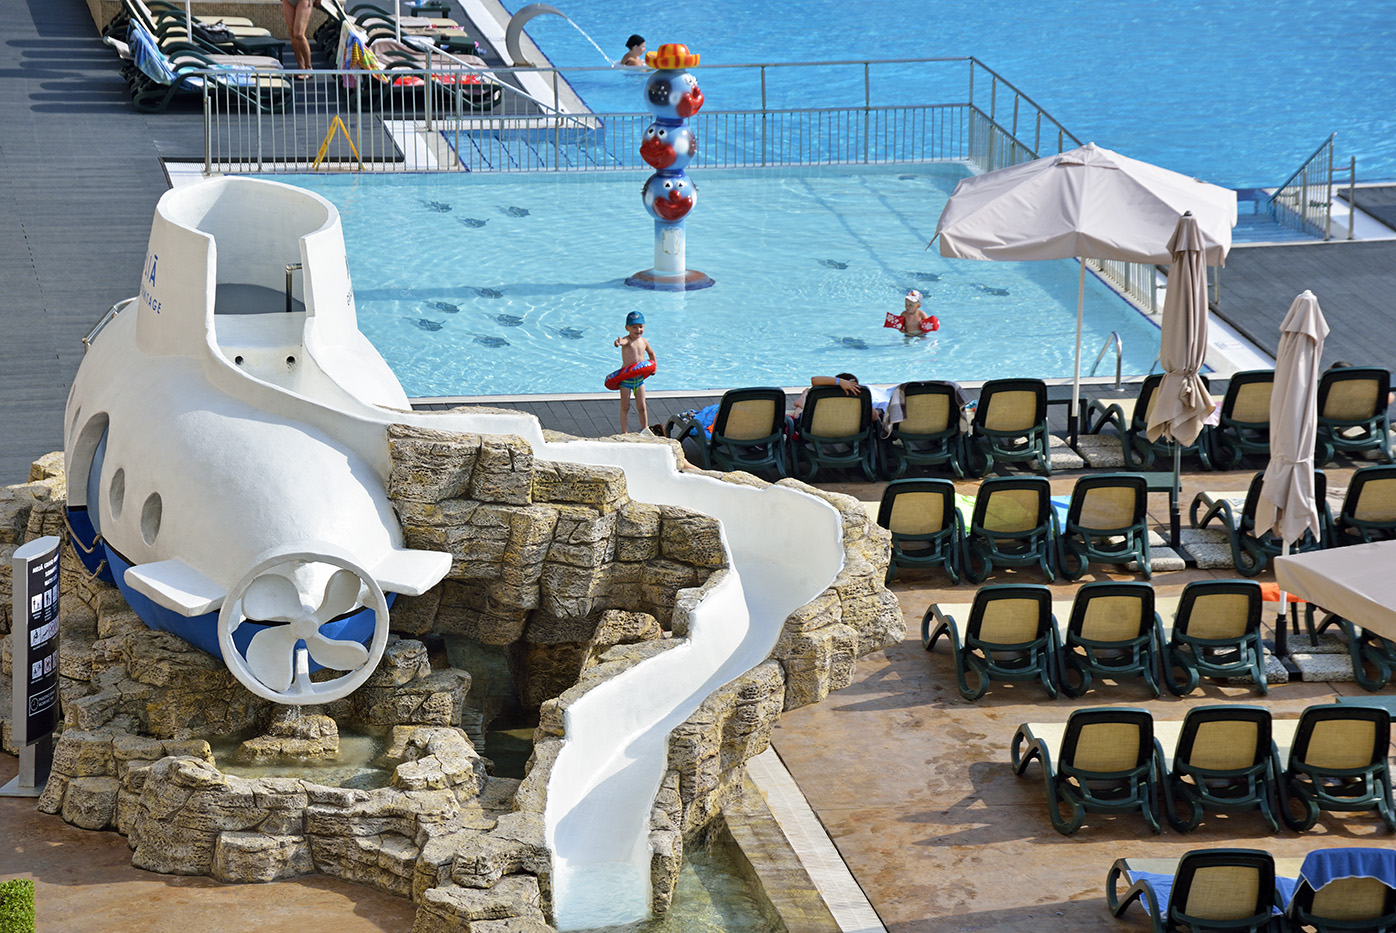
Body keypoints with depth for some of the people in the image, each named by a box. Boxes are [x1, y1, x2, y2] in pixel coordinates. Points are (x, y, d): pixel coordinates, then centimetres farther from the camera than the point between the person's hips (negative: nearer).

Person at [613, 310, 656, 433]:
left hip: (640, 378, 5)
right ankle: (624, 432, 8)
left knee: (641, 407, 10)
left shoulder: (644, 341, 4)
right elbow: (624, 341, -42)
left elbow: (652, 354, 24)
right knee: (625, 407, 1)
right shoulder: (627, 340, -15)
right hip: (626, 379, -5)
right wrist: (619, 342, -66)